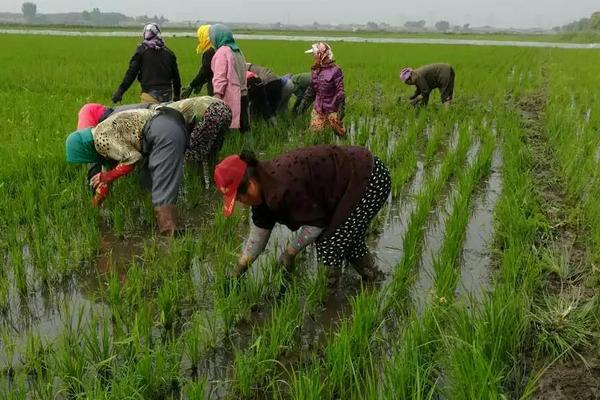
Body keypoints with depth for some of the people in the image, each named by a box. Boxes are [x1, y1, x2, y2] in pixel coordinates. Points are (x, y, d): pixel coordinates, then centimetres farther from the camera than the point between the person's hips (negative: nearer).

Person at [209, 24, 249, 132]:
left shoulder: (222, 52, -10)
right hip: (242, 95, 8)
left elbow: (220, 77, -17)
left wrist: (217, 96, -19)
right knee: (243, 126, 10)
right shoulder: (237, 51, 16)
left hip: (230, 98, -8)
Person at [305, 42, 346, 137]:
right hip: (318, 109, 6)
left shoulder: (335, 70, -15)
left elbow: (340, 92, -15)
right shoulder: (316, 70, 6)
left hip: (332, 109, -6)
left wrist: (341, 109, -18)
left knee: (339, 132, 6)